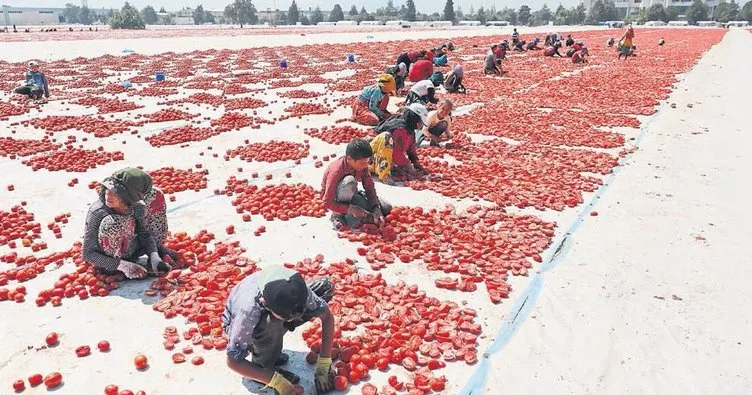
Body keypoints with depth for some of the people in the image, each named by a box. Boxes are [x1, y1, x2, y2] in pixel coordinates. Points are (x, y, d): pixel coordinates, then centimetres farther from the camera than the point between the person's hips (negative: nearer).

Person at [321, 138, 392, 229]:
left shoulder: (362, 165, -16)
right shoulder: (336, 171, -34)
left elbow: (370, 188, -10)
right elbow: (327, 203, -30)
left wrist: (376, 209, -23)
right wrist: (351, 209, -38)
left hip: (350, 195, 6)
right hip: (334, 199, -6)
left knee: (386, 208, -6)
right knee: (349, 181, -39)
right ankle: (339, 215, -21)